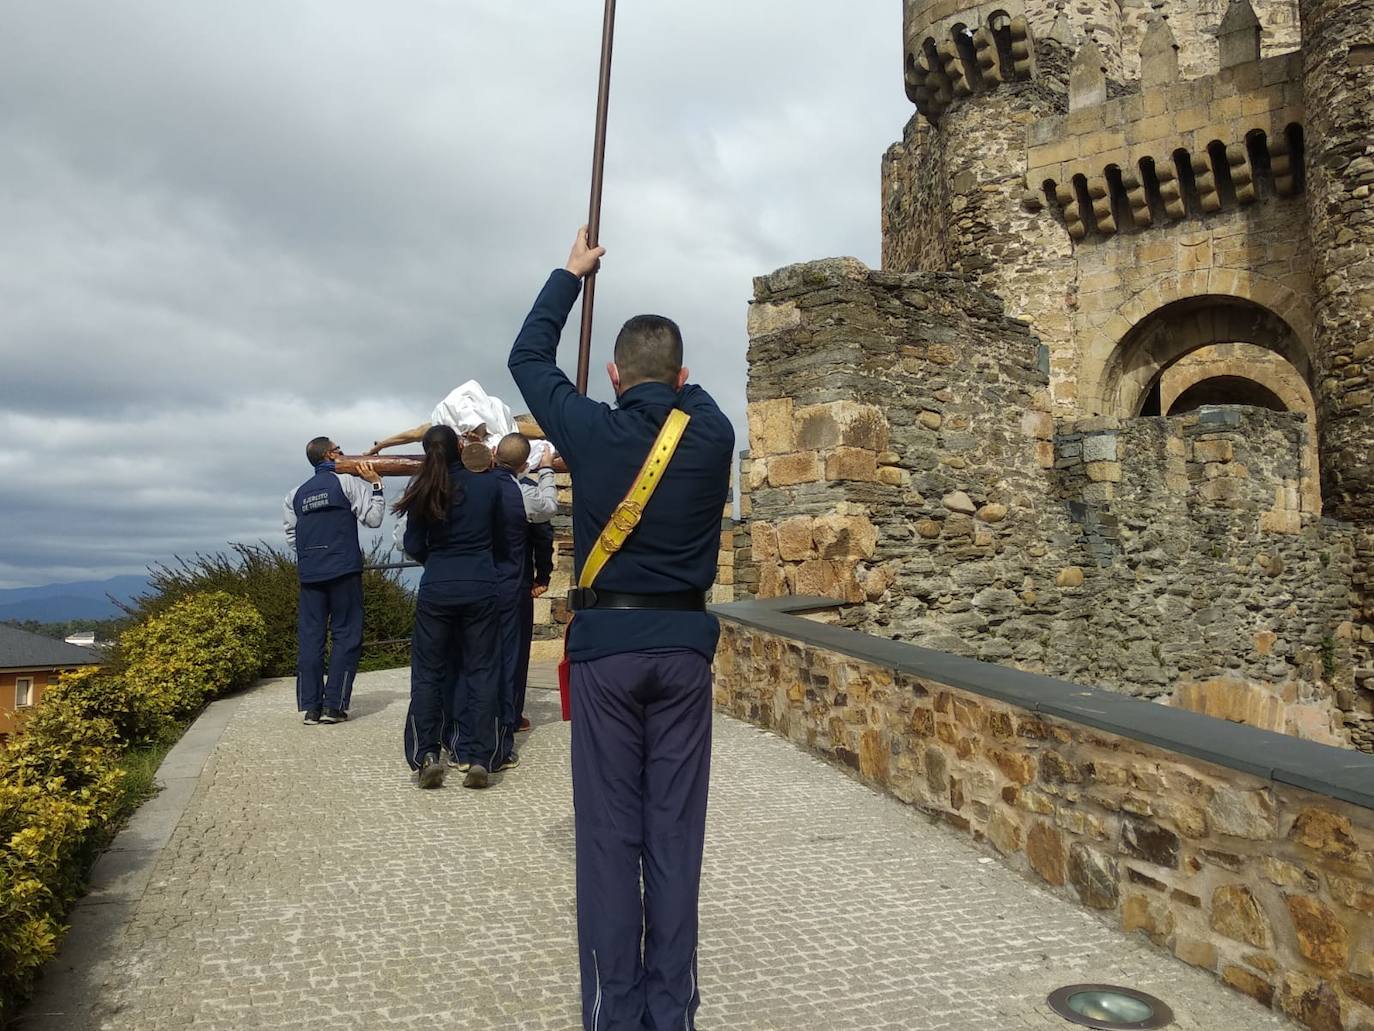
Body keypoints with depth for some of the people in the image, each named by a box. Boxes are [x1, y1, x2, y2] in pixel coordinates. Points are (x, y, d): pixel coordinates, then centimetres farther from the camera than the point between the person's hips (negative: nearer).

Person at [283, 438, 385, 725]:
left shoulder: (296, 494, 13)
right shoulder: (346, 482, -1)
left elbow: (291, 537, 15)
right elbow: (373, 518, -4)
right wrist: (375, 484, 2)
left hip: (309, 574, 5)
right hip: (344, 571, -4)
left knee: (309, 637, 5)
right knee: (346, 635, 2)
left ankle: (310, 707, 5)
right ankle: (333, 704, -2)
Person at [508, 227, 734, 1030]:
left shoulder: (592, 433, -5)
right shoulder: (712, 436, -2)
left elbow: (529, 359, 13)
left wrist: (572, 273, 23)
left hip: (606, 642, -1)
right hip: (683, 643, 2)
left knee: (609, 833, 6)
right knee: (675, 831, 8)